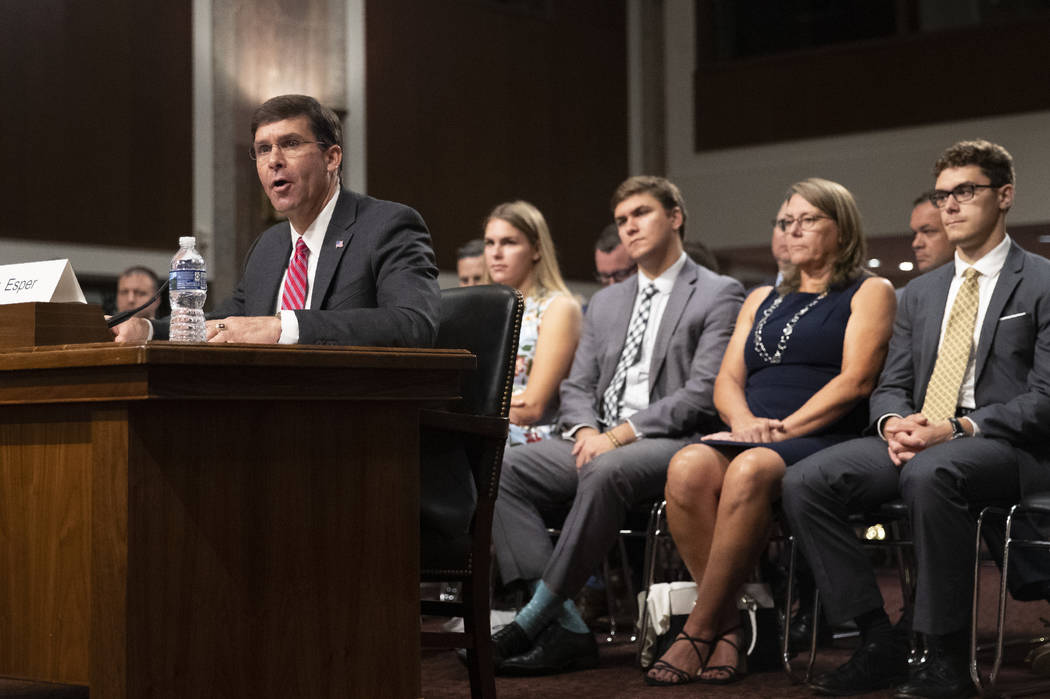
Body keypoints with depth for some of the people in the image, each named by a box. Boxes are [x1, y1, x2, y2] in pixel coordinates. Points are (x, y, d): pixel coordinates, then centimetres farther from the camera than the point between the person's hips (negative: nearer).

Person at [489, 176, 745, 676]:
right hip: (599, 441, 7)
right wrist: (586, 430, -6)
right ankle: (566, 627, -26)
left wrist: (621, 434, -17)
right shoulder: (605, 303, 25)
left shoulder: (718, 294, 3)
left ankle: (531, 620, -31)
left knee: (605, 472, -39)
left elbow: (702, 394, -9)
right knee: (501, 469, -18)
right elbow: (577, 386, 19)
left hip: (673, 443, -6)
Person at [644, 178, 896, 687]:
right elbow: (727, 381, 19)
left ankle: (699, 631, -30)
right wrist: (744, 421, -5)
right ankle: (727, 625, -26)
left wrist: (786, 428, -13)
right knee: (688, 468, -31)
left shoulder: (869, 293, 12)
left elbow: (856, 379, -3)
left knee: (750, 470, -38)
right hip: (749, 438, 5)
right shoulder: (762, 300, 29)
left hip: (821, 441, -5)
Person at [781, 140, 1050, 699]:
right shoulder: (919, 293, 22)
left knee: (929, 473, -41)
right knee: (804, 482, -18)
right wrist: (894, 423, -7)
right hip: (915, 438, 6)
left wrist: (957, 428, -19)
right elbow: (890, 385, 18)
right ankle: (879, 645, -13)